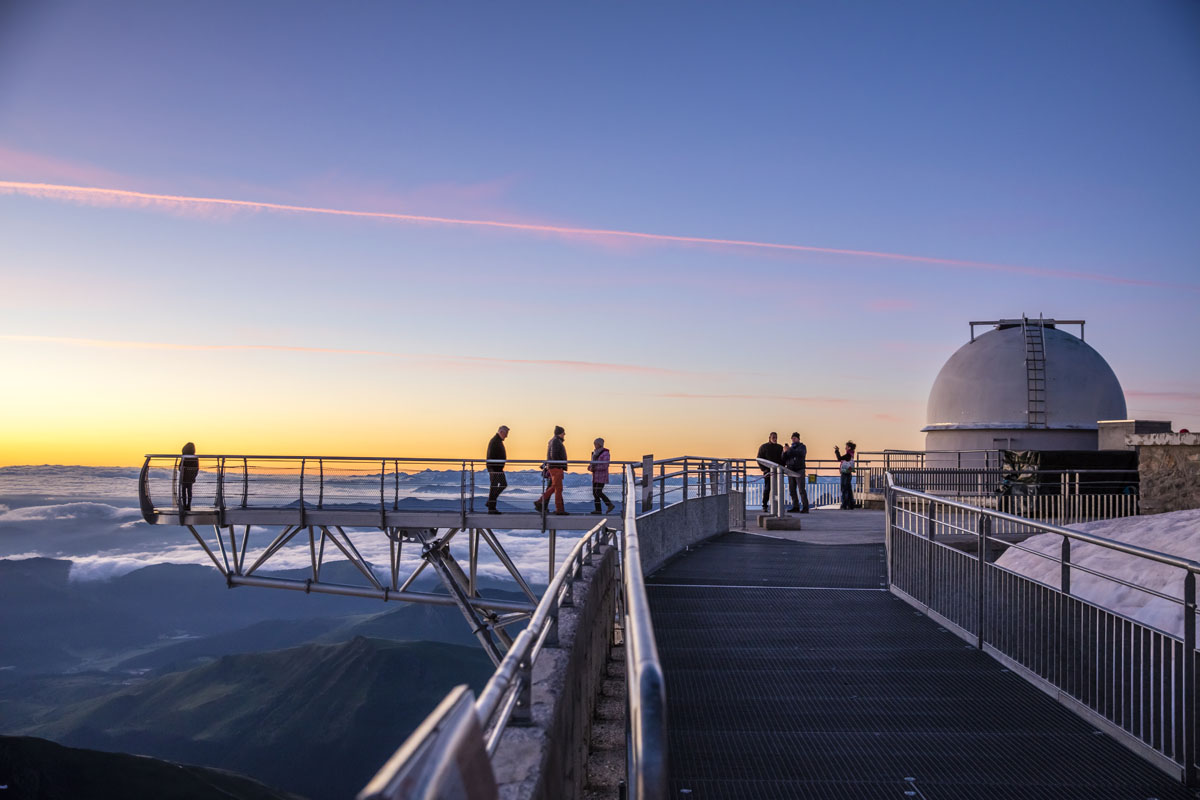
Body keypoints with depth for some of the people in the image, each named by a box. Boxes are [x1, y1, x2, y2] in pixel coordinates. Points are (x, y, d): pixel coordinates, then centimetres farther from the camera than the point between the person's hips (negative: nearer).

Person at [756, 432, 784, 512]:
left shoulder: (780, 447, 13)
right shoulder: (763, 447, 5)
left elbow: (783, 459, 16)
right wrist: (764, 469, -8)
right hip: (768, 471, -3)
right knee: (767, 488, -7)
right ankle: (764, 506, -3)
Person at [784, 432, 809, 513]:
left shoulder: (802, 447, 5)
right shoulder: (790, 447, 19)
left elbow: (801, 453, -19)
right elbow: (784, 459, 13)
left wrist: (790, 450, -26)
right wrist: (785, 452, -8)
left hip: (799, 470, -5)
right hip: (790, 471, 5)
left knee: (802, 490, -10)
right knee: (792, 490, 3)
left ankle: (805, 508, -12)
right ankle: (795, 507, 8)